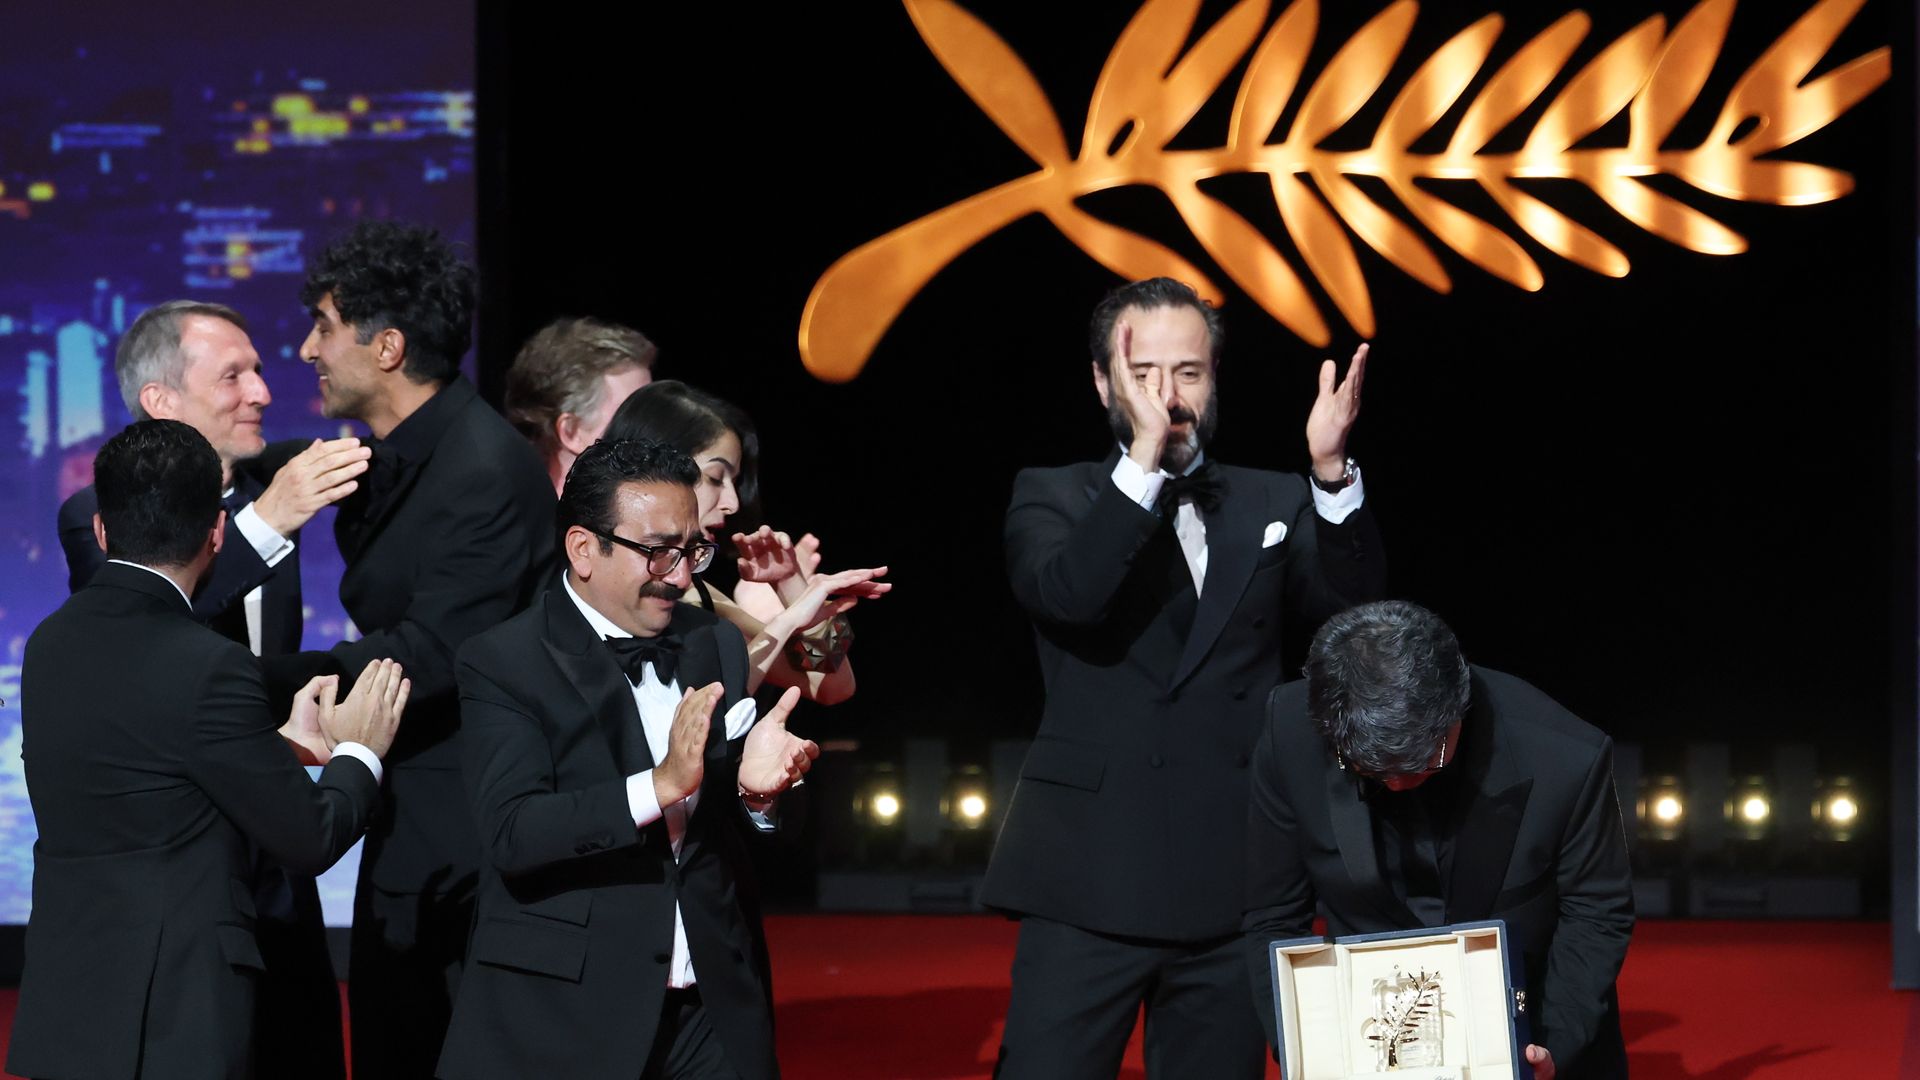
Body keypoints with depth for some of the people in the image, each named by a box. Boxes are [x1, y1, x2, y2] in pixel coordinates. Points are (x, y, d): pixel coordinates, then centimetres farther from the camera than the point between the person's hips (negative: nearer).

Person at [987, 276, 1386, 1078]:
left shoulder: (1274, 505, 12)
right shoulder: (1052, 499, 6)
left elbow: (1356, 612, -4)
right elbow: (1065, 596, -16)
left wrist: (1332, 472, -18)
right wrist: (1143, 458, -22)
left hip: (1230, 890, 2)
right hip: (1091, 886, -2)